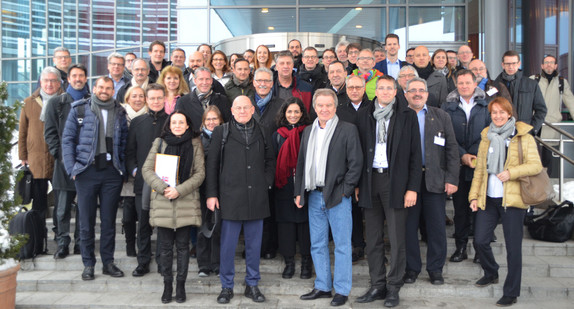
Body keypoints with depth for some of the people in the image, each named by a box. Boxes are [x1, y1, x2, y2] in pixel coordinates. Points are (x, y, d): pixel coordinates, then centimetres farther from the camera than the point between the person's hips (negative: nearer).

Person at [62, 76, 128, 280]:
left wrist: (123, 167, 3)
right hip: (87, 171, -1)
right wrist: (72, 168, -5)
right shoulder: (79, 110, 4)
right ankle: (88, 264, 13)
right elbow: (68, 139, 3)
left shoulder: (119, 113, 10)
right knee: (86, 221, 3)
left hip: (112, 172, 2)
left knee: (109, 220, 7)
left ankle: (108, 262, 16)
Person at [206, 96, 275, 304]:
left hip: (257, 198, 3)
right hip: (231, 198, -2)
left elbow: (270, 160, 20)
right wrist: (211, 194, -4)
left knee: (254, 244, 9)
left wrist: (267, 182, 6)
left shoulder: (261, 132, 11)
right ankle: (226, 286, 17)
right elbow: (211, 165, 2)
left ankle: (252, 285, 22)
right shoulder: (221, 132, 3)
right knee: (228, 244, 3)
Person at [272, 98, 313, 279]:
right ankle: (289, 262, 15)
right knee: (286, 221, 4)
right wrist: (273, 181, 0)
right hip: (284, 187, 2)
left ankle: (306, 262, 14)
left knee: (305, 220, 1)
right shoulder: (278, 135, 9)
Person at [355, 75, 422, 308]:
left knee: (397, 239, 1)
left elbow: (415, 154, -1)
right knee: (373, 239, 8)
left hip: (396, 182, -3)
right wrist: (357, 184, 5)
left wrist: (412, 188, -7)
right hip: (370, 181, 3)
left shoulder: (407, 116, 2)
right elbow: (359, 151, 11)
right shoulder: (364, 116, 11)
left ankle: (393, 288, 12)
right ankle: (377, 286, 19)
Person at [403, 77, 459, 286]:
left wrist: (452, 179, -4)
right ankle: (411, 268, 19)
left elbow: (452, 149, 5)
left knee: (436, 226, 4)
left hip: (434, 180, 1)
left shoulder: (441, 116, 9)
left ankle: (435, 268, 19)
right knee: (408, 225, 5)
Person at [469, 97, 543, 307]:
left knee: (513, 247, 0)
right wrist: (474, 196, 8)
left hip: (512, 199, -4)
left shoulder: (523, 137, -1)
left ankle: (511, 293, 12)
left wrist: (511, 172, -21)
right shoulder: (486, 137, 13)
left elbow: (536, 165, -7)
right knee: (480, 240, 5)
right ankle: (491, 274, 34)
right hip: (488, 199, 5)